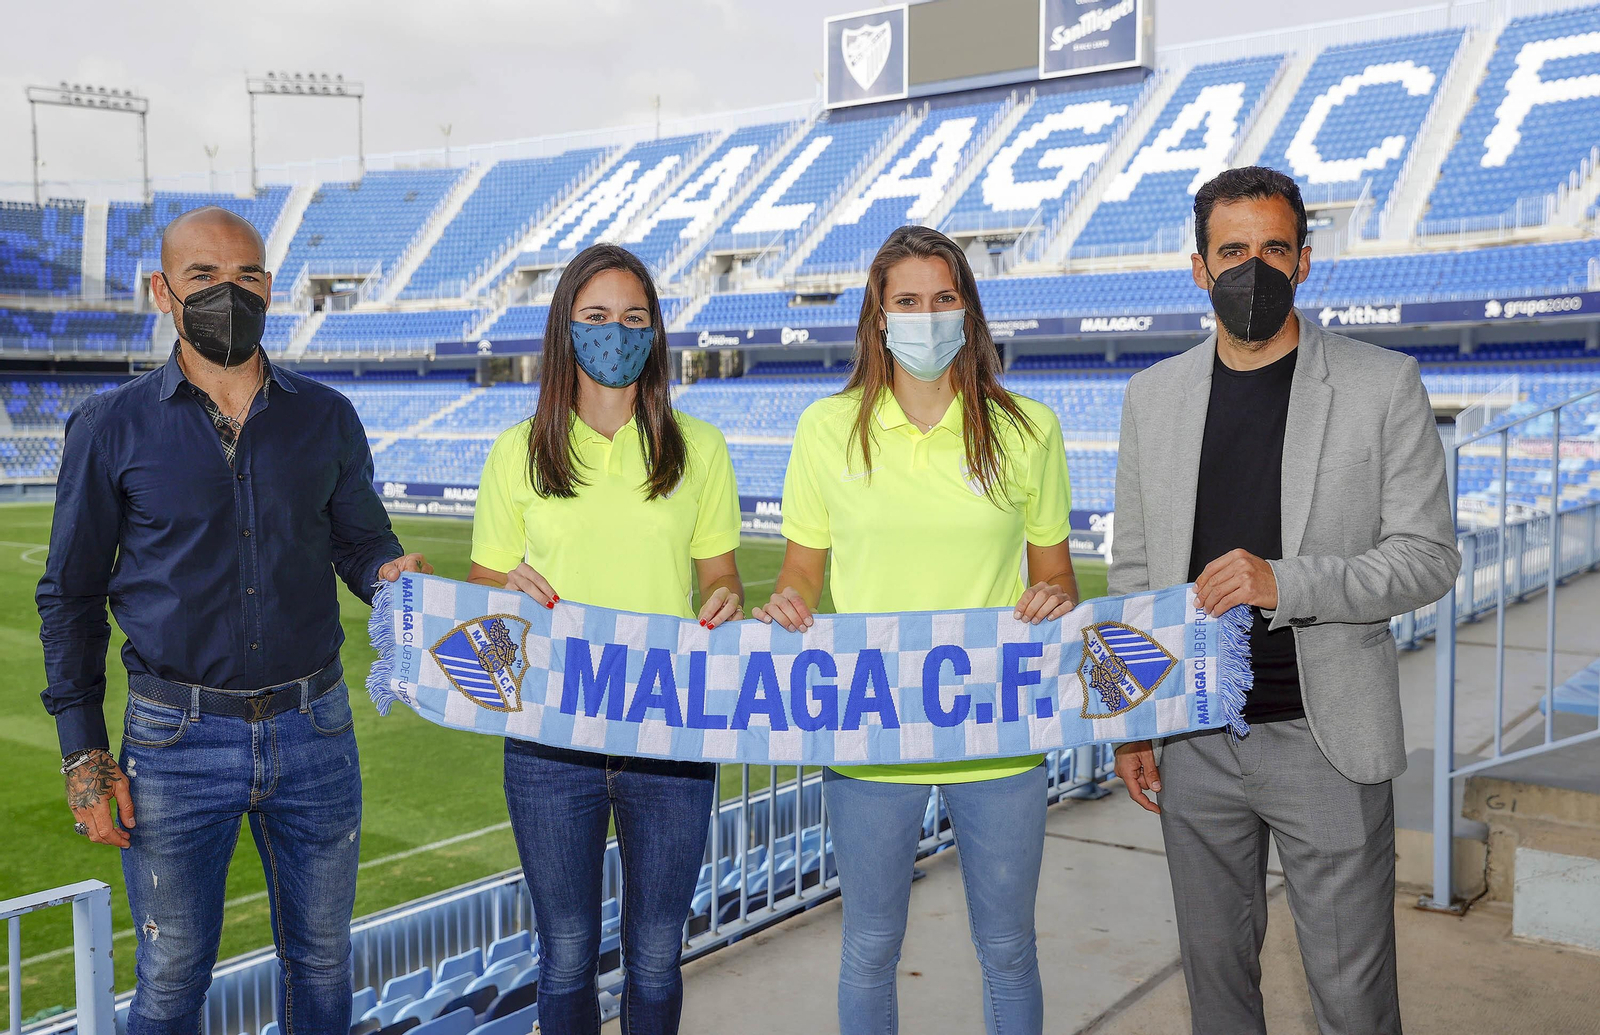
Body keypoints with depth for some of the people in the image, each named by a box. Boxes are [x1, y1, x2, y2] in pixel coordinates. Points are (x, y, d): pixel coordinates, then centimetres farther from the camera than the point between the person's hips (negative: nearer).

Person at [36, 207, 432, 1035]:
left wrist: (392, 572, -15)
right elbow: (71, 596, 3)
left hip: (314, 728, 2)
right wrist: (82, 756, -3)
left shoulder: (327, 419, 4)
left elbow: (361, 540, 11)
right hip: (176, 740, -2)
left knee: (322, 959, 15)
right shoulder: (111, 428, -1)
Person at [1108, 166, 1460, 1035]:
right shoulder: (1153, 395, 6)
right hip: (1194, 740, 3)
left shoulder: (1383, 385, -3)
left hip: (1326, 738, -3)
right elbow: (1134, 569, 10)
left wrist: (1285, 582, -22)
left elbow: (1428, 555, -6)